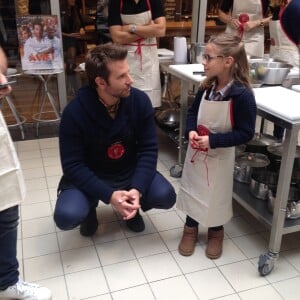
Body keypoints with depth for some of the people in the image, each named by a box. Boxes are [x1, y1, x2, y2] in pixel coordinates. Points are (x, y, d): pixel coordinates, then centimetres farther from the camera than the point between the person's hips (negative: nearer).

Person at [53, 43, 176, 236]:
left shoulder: (140, 101, -16)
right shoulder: (74, 112, -24)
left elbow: (148, 149, -13)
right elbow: (73, 165, -20)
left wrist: (137, 189, -28)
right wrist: (109, 195, -31)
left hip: (131, 171, 2)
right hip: (90, 177, -2)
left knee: (166, 196, -21)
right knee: (66, 216, -26)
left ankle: (131, 205, 14)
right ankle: (91, 207, 12)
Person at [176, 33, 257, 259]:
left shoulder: (242, 94, -23)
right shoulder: (206, 87, -4)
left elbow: (246, 133, -20)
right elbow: (193, 112, 10)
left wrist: (213, 140, -26)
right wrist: (191, 131, -11)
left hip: (220, 156, -5)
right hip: (196, 151, 5)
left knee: (216, 194, 11)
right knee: (192, 188, 16)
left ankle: (216, 232, 38)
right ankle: (191, 228, 38)